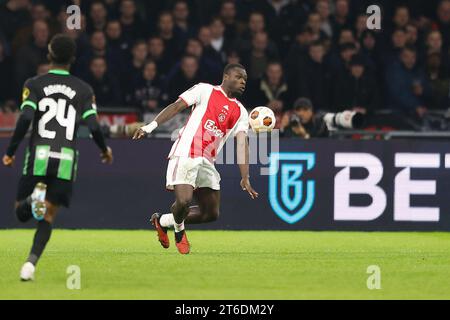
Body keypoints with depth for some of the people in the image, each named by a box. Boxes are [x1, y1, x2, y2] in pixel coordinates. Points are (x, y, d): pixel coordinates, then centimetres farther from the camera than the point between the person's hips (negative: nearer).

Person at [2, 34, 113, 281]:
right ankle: (31, 263, -14)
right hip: (66, 159, 1)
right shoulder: (84, 89, 8)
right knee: (48, 216, 5)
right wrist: (105, 150, 20)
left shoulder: (34, 84, 4)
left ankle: (33, 198, -25)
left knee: (21, 212, 10)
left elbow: (25, 119, -9)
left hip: (38, 157, -1)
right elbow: (93, 126, 0)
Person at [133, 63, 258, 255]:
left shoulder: (240, 112, 15)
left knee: (211, 213, 4)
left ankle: (163, 221, 24)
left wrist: (245, 178, -7)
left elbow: (242, 144, 4)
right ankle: (179, 230, 14)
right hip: (185, 155, -6)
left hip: (207, 163, 6)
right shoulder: (205, 91, 2)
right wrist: (151, 126, -13)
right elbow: (177, 106, -2)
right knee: (184, 201, -22)